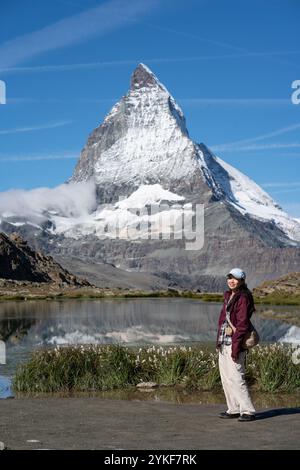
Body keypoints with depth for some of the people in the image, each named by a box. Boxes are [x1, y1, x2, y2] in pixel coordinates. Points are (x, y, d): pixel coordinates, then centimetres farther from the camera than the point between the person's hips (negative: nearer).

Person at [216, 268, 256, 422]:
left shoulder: (243, 298, -11)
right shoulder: (228, 296, 15)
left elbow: (243, 324, -17)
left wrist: (236, 347, -21)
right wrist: (219, 341, 15)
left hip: (235, 342, -9)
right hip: (224, 342, 9)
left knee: (236, 377, -12)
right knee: (225, 377, 11)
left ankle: (248, 411, -7)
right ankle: (234, 409, 19)